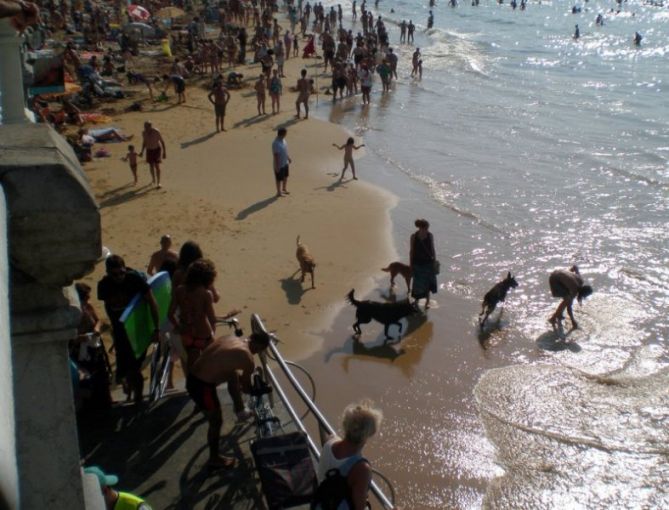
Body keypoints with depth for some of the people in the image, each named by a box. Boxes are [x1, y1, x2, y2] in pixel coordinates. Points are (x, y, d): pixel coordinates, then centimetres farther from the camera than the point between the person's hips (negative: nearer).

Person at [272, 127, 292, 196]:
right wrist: (277, 166, -22)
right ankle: (279, 192, 22)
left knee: (285, 177, 22)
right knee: (279, 179, 7)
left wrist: (288, 158, 24)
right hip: (279, 165, -9)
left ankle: (284, 189, 40)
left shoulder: (283, 139, 1)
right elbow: (275, 155, -25)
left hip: (285, 163, 9)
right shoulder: (276, 143, -28)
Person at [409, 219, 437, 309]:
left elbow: (432, 248, 3)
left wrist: (434, 261, 4)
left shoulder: (430, 235, -7)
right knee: (418, 284, 7)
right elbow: (411, 251, -4)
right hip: (417, 263, -1)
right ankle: (416, 301, 26)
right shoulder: (414, 236, -12)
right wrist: (411, 264, -3)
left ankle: (427, 301, 25)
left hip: (428, 262, 1)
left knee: (428, 283, 10)